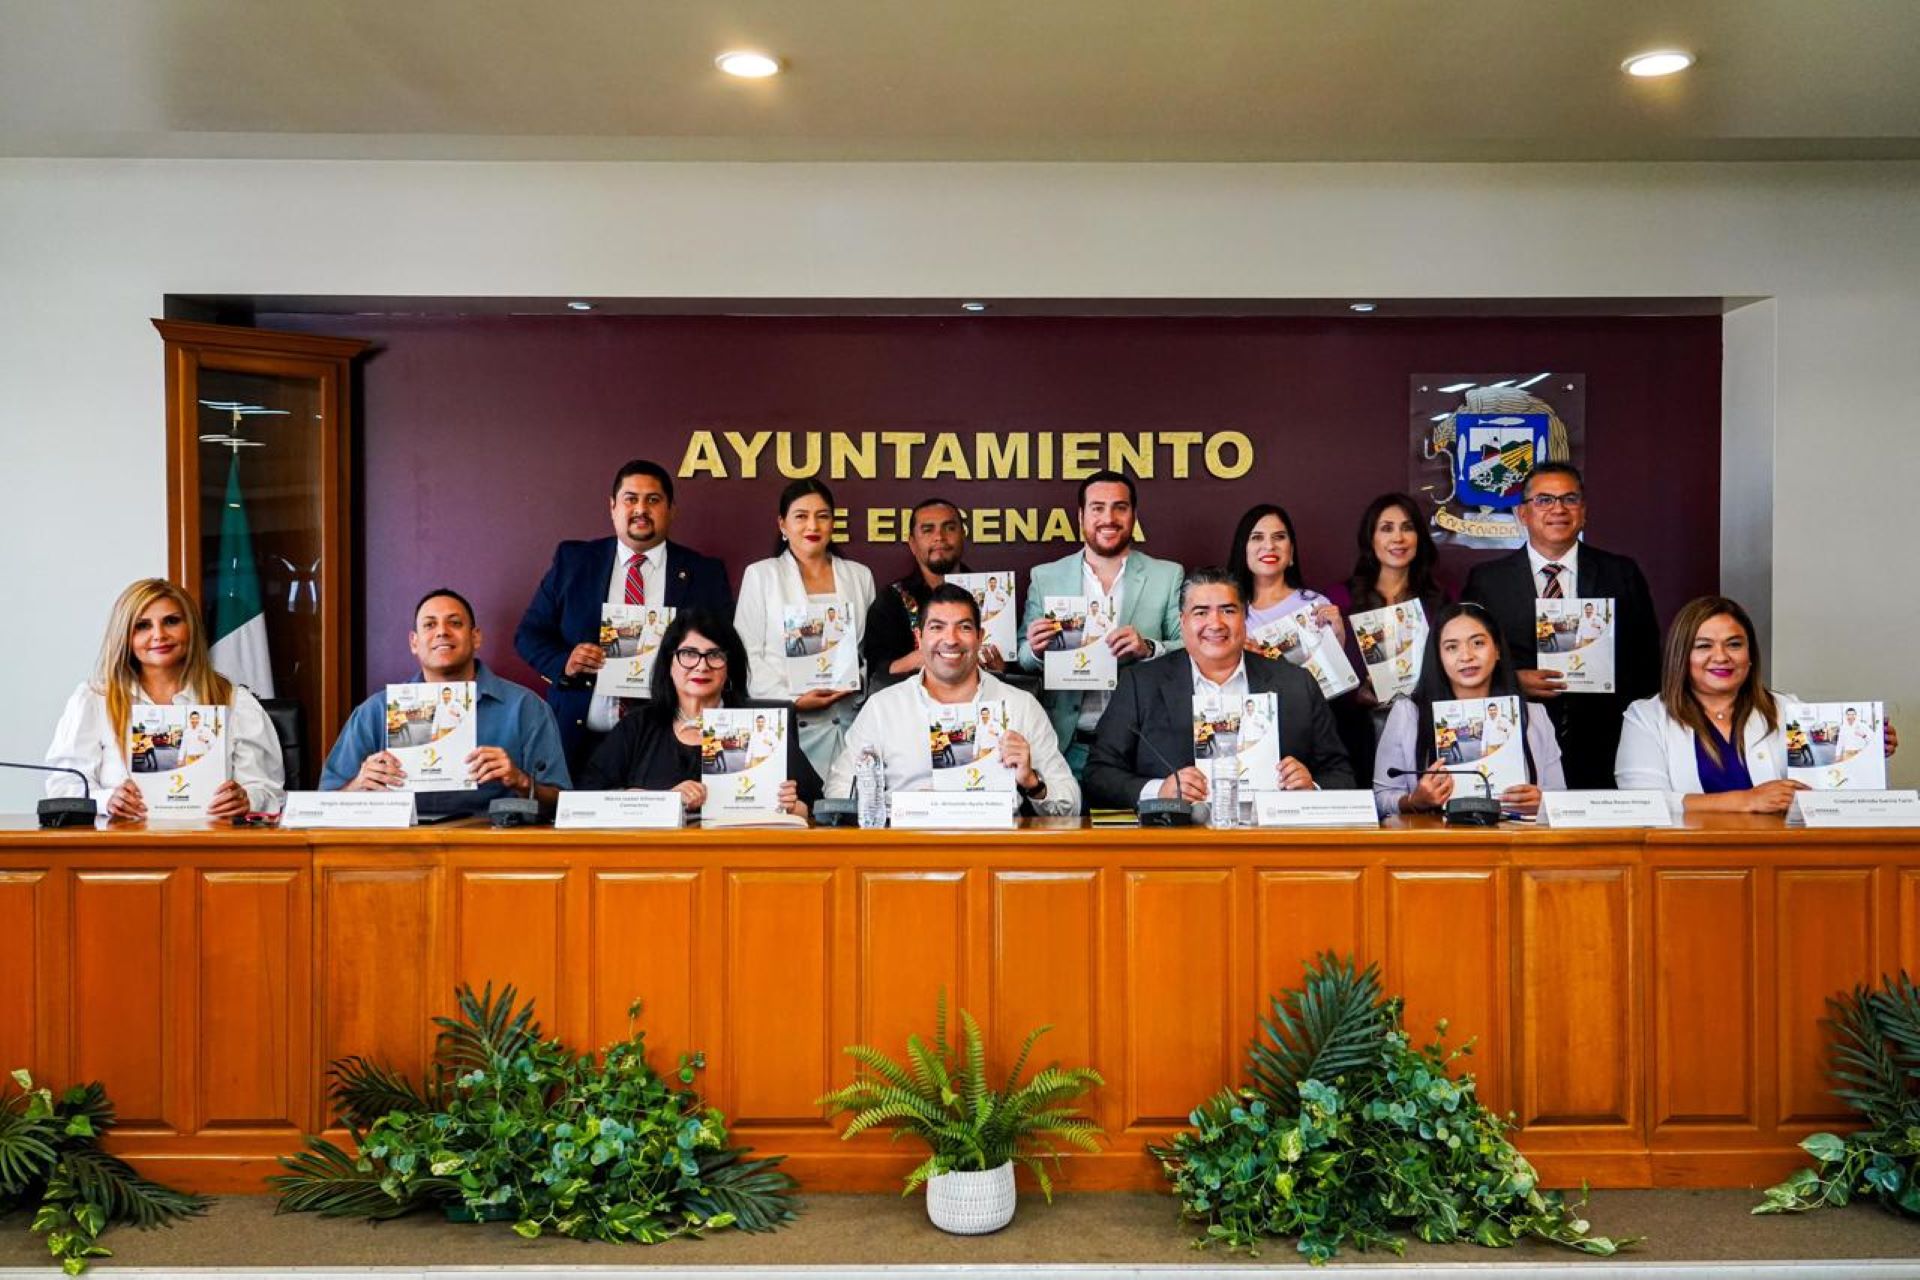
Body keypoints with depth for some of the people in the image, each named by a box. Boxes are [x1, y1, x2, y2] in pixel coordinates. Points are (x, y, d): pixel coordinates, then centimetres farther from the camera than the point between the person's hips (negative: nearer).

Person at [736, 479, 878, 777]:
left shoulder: (859, 576, 15)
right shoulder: (760, 575, 7)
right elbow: (748, 654, 1)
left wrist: (858, 684, -4)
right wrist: (793, 700, -10)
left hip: (849, 721, 2)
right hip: (786, 723, -2)